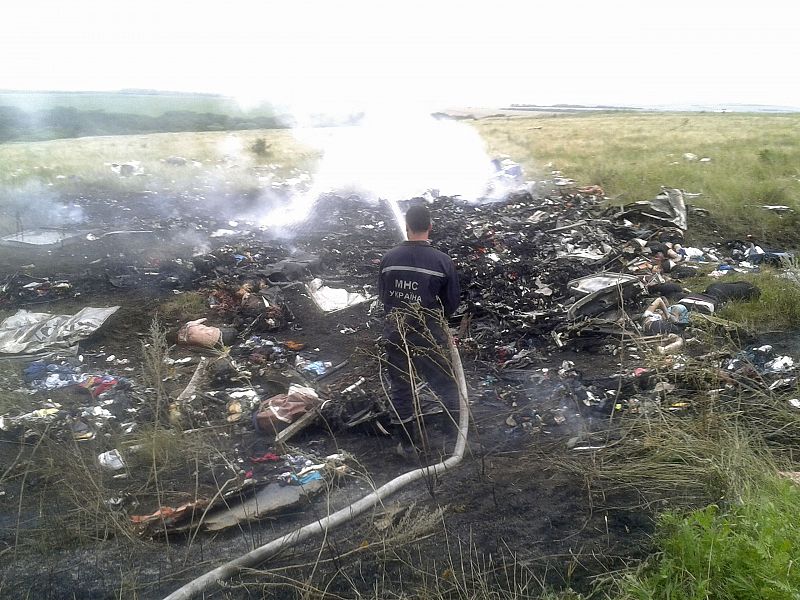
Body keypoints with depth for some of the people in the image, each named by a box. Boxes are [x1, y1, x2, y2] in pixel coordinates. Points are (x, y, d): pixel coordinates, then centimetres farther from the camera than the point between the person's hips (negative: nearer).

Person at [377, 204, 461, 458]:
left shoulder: (389, 258, -4)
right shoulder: (442, 261, -13)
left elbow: (382, 295, 7)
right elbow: (453, 301, -4)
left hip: (395, 334, 3)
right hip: (430, 335, -2)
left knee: (400, 388, 15)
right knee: (446, 384, 16)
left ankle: (406, 442, 26)